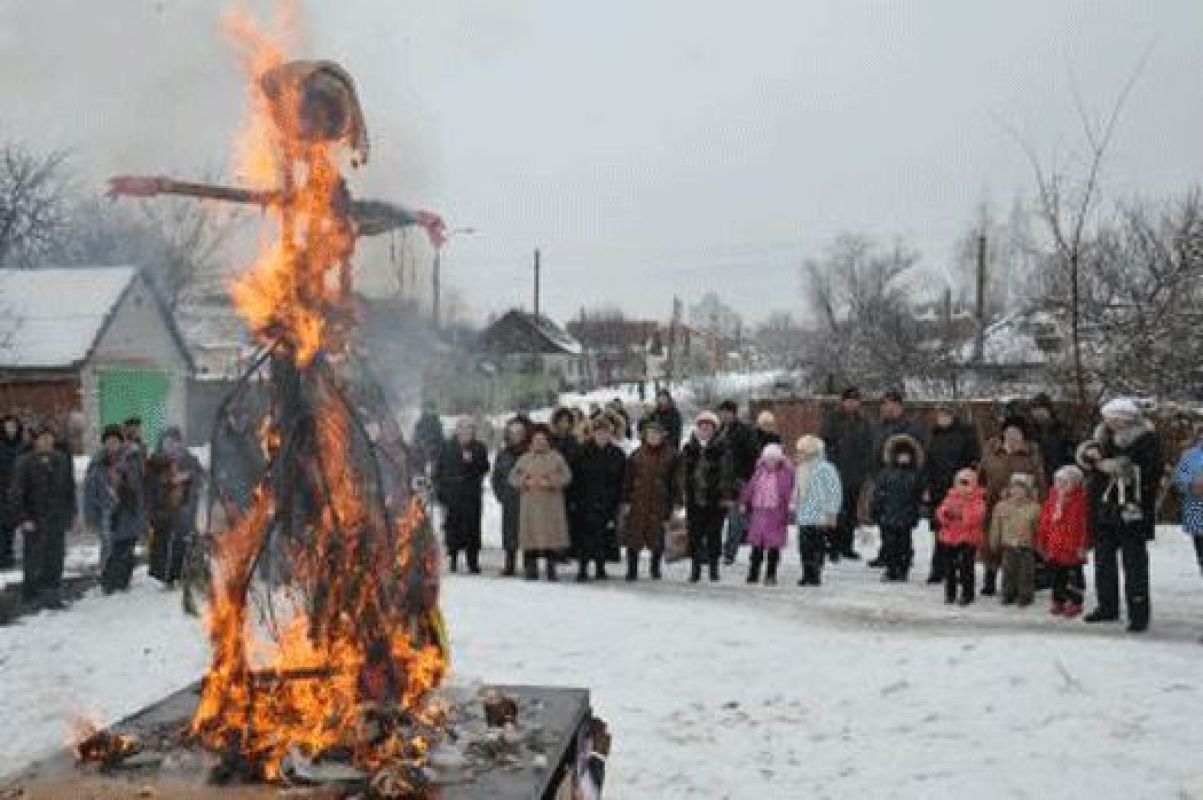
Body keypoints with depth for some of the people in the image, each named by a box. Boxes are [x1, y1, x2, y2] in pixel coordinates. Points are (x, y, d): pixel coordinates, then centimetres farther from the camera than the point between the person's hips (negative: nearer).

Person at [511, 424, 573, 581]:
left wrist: (550, 482, -12)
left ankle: (551, 568, 5)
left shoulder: (556, 457, 6)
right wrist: (525, 482, -8)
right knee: (531, 534, -3)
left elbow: (567, 476, 1)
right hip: (530, 504, 1)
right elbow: (513, 477, 10)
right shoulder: (525, 458, 11)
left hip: (551, 504, -1)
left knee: (551, 535, -4)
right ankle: (531, 569, 4)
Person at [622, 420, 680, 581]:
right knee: (634, 537, 0)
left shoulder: (670, 456, 3)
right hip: (638, 501, 0)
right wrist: (626, 501, 1)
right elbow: (628, 479, 5)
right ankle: (632, 570, 11)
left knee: (657, 538, 4)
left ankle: (655, 569, 21)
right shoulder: (637, 455, 3)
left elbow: (675, 480, 4)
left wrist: (676, 502, 0)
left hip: (660, 502, 0)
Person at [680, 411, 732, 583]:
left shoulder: (720, 450, -1)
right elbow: (683, 474, 10)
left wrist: (726, 497, -7)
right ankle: (695, 567, 12)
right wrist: (683, 493, 5)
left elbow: (725, 474, -2)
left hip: (715, 499, -2)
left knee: (714, 534, 5)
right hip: (694, 499, 2)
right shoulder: (688, 449, 7)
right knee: (695, 534, 4)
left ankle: (713, 565, 15)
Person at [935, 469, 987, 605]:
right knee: (950, 566, 9)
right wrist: (947, 513, -14)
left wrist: (961, 513, -25)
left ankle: (967, 594, 7)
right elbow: (940, 513, 7)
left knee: (966, 567, -4)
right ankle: (950, 594, 19)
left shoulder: (977, 500, -5)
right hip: (950, 537, 5)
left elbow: (976, 517, -17)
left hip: (968, 538, -5)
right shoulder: (951, 496, 9)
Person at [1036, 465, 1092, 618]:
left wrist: (1082, 545, -15)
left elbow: (1083, 524, -13)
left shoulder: (1079, 501, -12)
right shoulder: (1053, 499, 7)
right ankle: (1058, 601, 25)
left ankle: (1075, 603, 12)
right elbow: (1044, 521, 13)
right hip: (1055, 547, 6)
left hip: (1072, 548, -6)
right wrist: (1041, 540, 13)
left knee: (1073, 575, 3)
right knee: (1057, 575, 15)